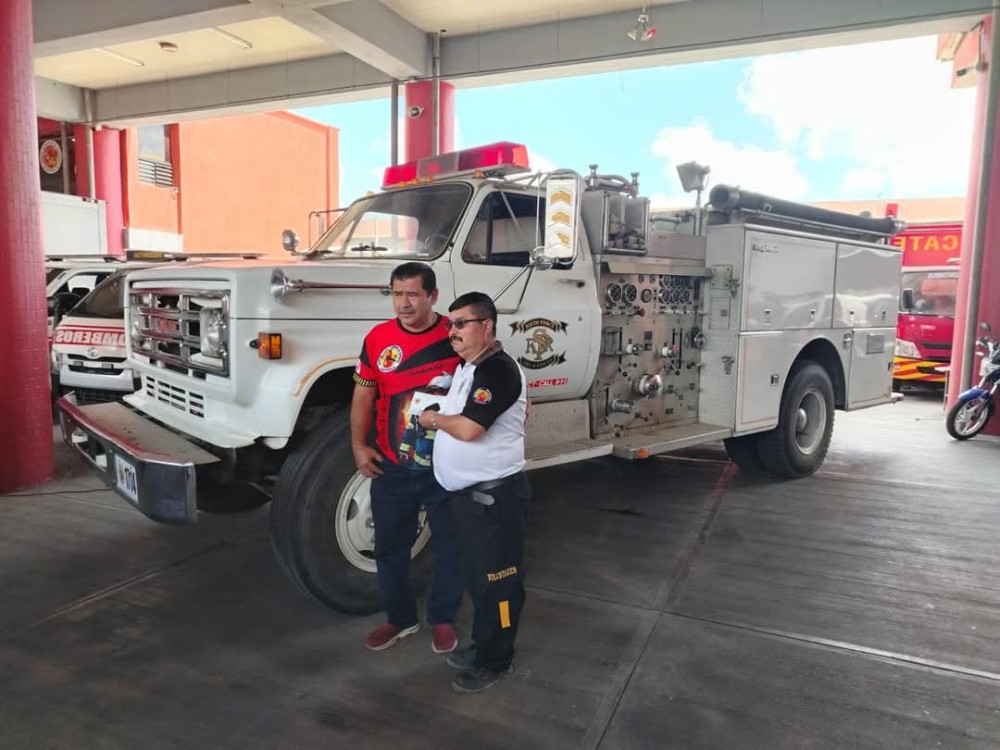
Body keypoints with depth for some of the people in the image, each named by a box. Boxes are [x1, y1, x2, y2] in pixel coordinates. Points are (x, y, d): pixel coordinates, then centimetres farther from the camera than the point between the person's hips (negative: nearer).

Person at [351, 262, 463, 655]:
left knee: (451, 546, 12)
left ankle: (443, 618, 34)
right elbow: (364, 395, 4)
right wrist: (358, 445, -5)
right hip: (392, 468, 2)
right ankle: (399, 617, 37)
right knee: (390, 547, 15)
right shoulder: (378, 338, -2)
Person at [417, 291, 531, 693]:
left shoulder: (497, 370, -21)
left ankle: (496, 661, 19)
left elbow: (468, 428, -28)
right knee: (476, 574, 21)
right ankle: (483, 644, 37)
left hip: (494, 495, -10)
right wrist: (439, 418, 7)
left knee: (496, 579, 4)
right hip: (469, 492, 10)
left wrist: (433, 419, -12)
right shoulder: (468, 365, 11)